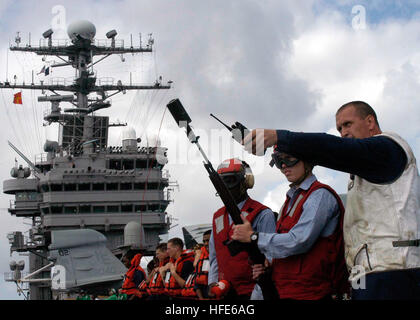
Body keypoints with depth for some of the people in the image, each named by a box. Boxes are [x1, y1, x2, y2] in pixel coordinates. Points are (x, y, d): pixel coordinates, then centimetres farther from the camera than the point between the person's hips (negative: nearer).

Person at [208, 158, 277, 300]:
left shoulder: (262, 215, -8)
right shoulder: (218, 217, 14)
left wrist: (257, 294, -16)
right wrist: (212, 282, 8)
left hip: (251, 292, -6)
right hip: (224, 292, 6)